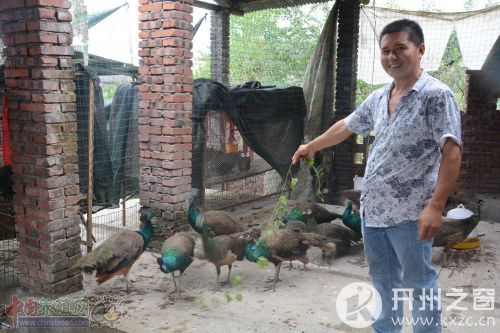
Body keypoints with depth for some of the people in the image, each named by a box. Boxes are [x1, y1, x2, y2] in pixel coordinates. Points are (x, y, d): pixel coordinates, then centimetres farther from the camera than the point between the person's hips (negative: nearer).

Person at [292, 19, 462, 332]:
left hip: (409, 212, -7)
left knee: (419, 285, 3)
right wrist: (310, 147, 36)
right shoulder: (378, 98, 12)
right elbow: (345, 127, 27)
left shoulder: (437, 95, -10)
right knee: (383, 281, 19)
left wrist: (435, 206, -25)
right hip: (372, 209, 7)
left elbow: (452, 153, -17)